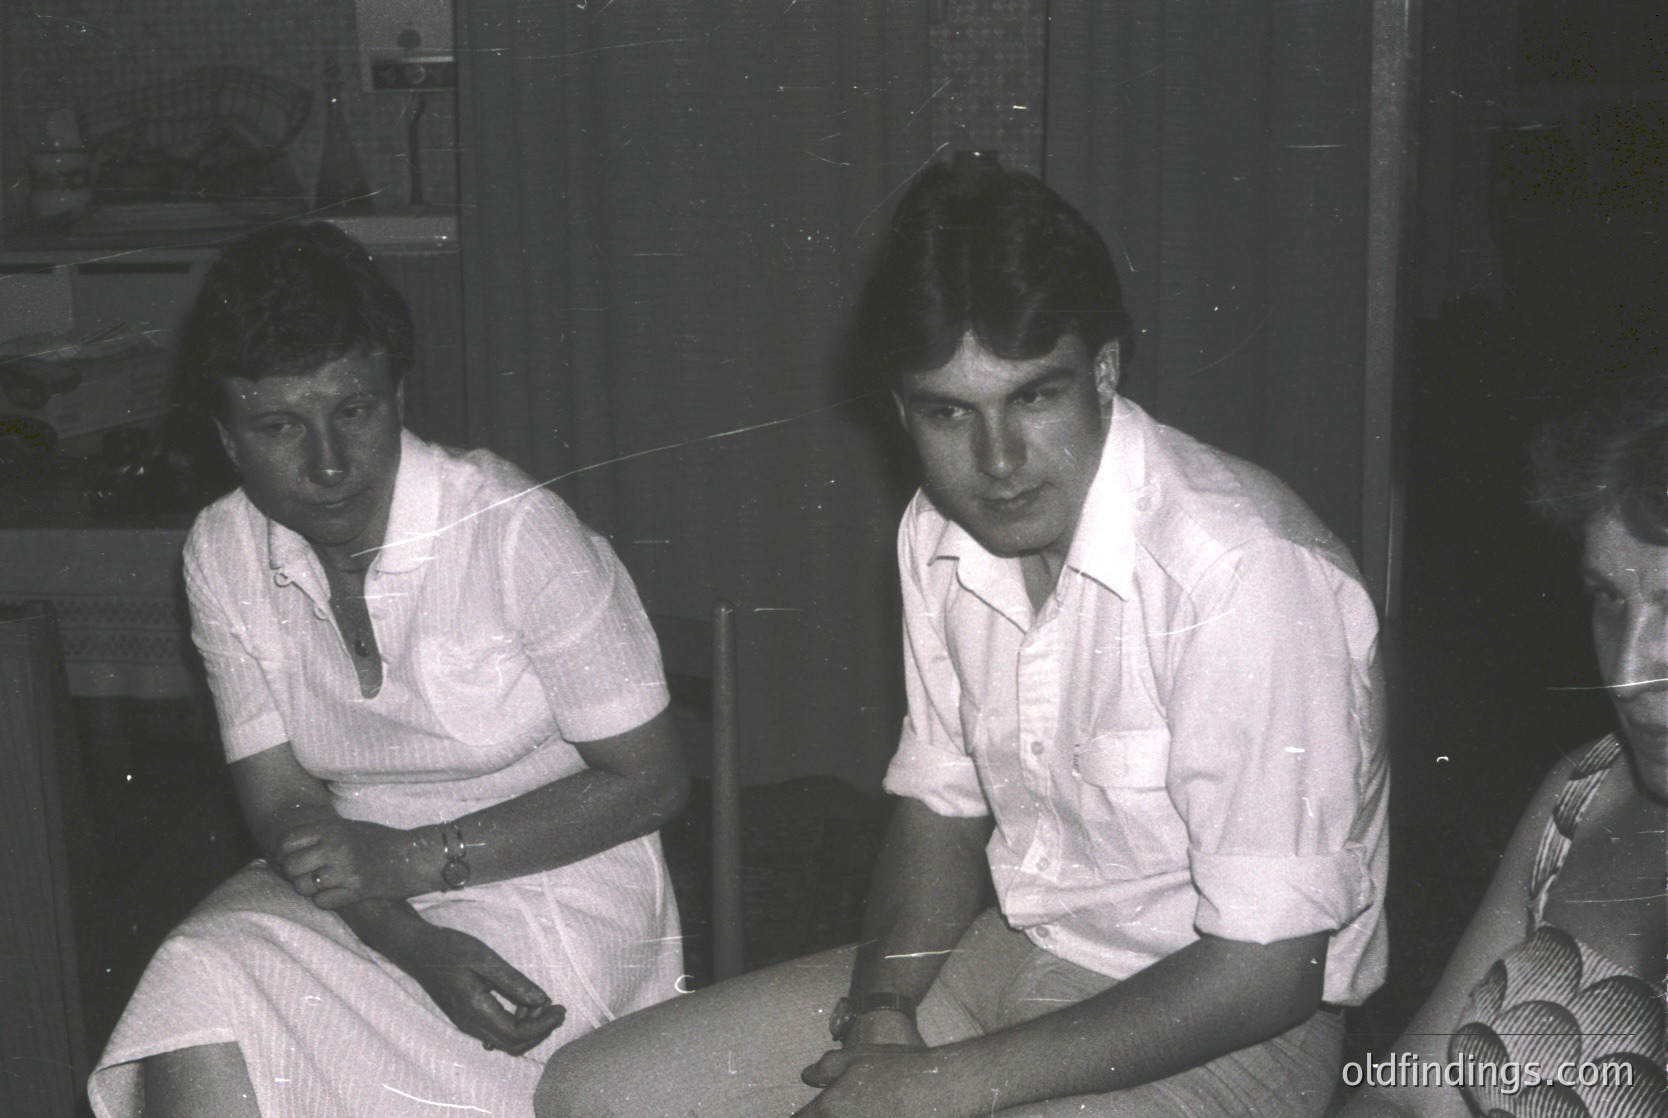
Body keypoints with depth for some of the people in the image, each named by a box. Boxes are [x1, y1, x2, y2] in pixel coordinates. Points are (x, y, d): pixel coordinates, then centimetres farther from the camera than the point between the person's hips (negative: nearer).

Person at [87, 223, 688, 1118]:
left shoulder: (514, 531, -19)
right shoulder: (224, 553, -3)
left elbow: (648, 779, -12)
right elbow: (282, 801, -1)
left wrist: (416, 858, -18)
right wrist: (415, 944, -20)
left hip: (548, 884, -4)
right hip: (353, 889, 5)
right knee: (199, 990, -26)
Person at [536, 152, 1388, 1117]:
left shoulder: (1251, 572, -25)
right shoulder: (942, 534, 0)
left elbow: (1267, 970, -23)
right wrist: (883, 1011, -6)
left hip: (1217, 1033, -7)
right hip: (1010, 959, 7)